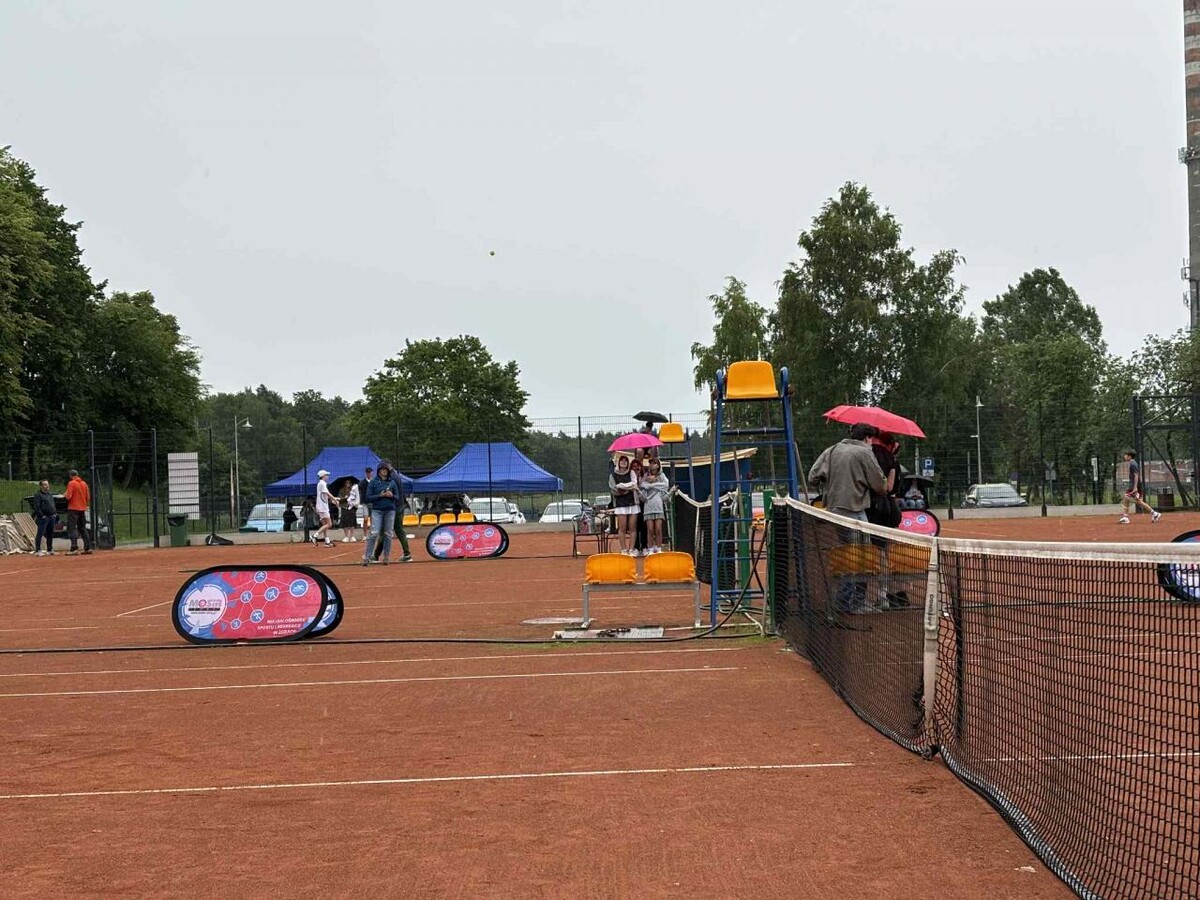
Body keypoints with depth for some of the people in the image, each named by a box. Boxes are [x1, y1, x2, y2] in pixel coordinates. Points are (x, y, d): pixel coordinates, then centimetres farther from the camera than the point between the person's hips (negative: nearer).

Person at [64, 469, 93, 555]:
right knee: (83, 528, 14)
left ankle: (74, 548, -19)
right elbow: (88, 497, 10)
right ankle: (88, 548, 11)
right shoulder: (84, 483, 9)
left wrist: (66, 494, 6)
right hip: (82, 509, 6)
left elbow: (68, 496, -15)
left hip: (73, 509, -6)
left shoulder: (71, 483, -9)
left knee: (72, 528, -8)